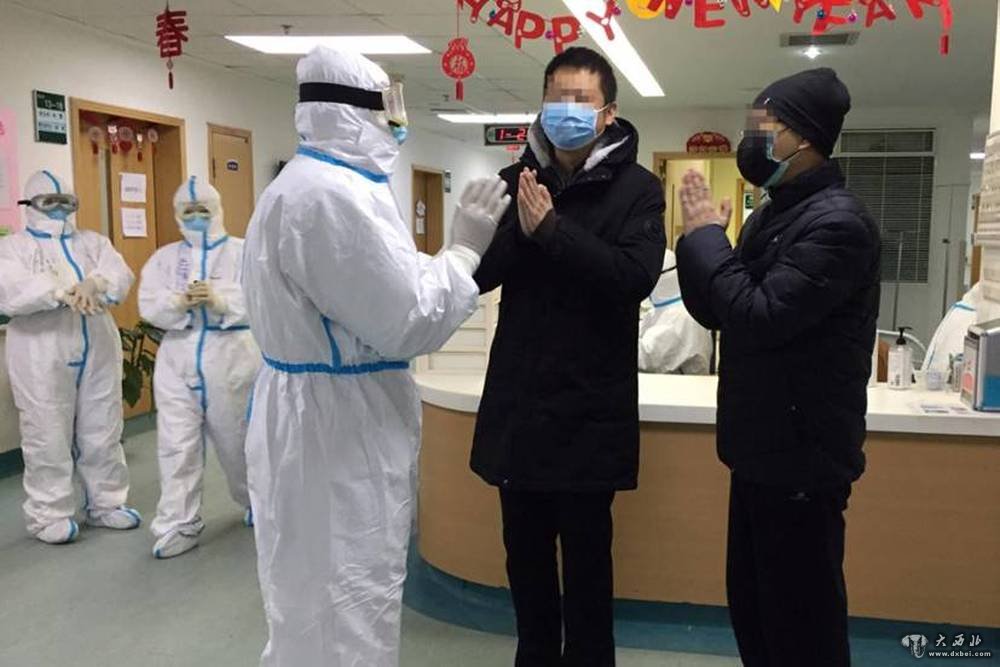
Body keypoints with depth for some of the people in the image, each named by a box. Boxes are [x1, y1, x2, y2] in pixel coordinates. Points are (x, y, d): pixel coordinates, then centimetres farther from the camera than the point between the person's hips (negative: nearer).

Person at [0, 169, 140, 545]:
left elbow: (121, 275, -3)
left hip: (98, 351, 4)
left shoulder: (93, 242, 15)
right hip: (42, 357, -3)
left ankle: (105, 504, 24)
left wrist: (95, 283, -25)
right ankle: (50, 515, 14)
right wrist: (62, 293, -29)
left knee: (103, 434, 10)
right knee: (48, 438, 2)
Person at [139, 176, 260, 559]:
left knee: (237, 438, 11)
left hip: (231, 357, -2)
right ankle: (179, 524, 10)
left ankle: (255, 502, 34)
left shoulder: (242, 252, 1)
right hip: (178, 359, 3)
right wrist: (181, 302, -19)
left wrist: (218, 299, -27)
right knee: (177, 444, 1)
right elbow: (148, 305, 0)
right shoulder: (164, 257, 11)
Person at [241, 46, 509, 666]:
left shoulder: (316, 183, 12)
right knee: (347, 605, 3)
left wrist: (460, 253, 12)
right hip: (338, 427, -11)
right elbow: (407, 323, -21)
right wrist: (466, 247, -9)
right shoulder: (332, 194, -23)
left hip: (328, 416, 11)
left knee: (330, 599, 24)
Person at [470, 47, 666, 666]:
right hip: (518, 400, 4)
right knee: (525, 546, 16)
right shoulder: (520, 180, 8)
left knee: (586, 552, 8)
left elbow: (634, 277, -18)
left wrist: (552, 228, -22)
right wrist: (520, 228, -18)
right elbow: (478, 273, 0)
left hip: (589, 407, -4)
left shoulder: (637, 188, -4)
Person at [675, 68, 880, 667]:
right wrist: (701, 239, -4)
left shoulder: (837, 221, -18)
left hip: (801, 457, -9)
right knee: (752, 605, 21)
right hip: (763, 449, 9)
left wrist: (707, 236, -14)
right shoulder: (773, 215, 12)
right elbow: (716, 311, 11)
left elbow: (759, 317, -25)